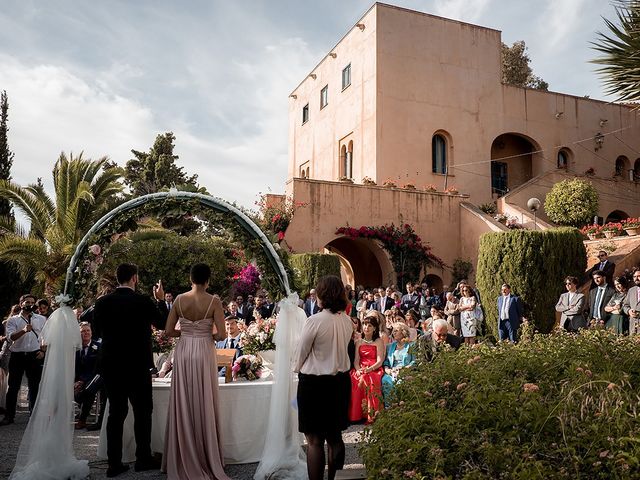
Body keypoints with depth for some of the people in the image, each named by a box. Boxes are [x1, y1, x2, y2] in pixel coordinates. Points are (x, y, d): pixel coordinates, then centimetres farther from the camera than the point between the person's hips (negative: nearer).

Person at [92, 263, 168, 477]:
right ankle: (143, 458, 18)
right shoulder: (143, 302, -13)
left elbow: (98, 332, 10)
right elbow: (163, 324, 1)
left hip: (111, 365, 4)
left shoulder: (102, 302, -2)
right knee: (143, 412, 10)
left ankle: (114, 463, 14)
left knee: (116, 412, 11)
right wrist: (161, 300, 12)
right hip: (138, 366, -3)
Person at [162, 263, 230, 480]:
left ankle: (183, 460, 21)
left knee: (183, 405, 11)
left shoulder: (179, 299, -2)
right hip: (204, 353, -2)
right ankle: (206, 458, 18)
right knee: (204, 405, 8)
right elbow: (221, 334, -13)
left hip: (183, 352, 2)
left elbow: (168, 331, 0)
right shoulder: (213, 301, -9)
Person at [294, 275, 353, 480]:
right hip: (341, 380, 7)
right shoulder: (347, 321, -1)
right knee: (335, 437, 17)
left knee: (314, 440, 4)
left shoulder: (314, 321, -19)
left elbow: (301, 353, -8)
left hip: (314, 382, -6)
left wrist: (298, 369, 12)